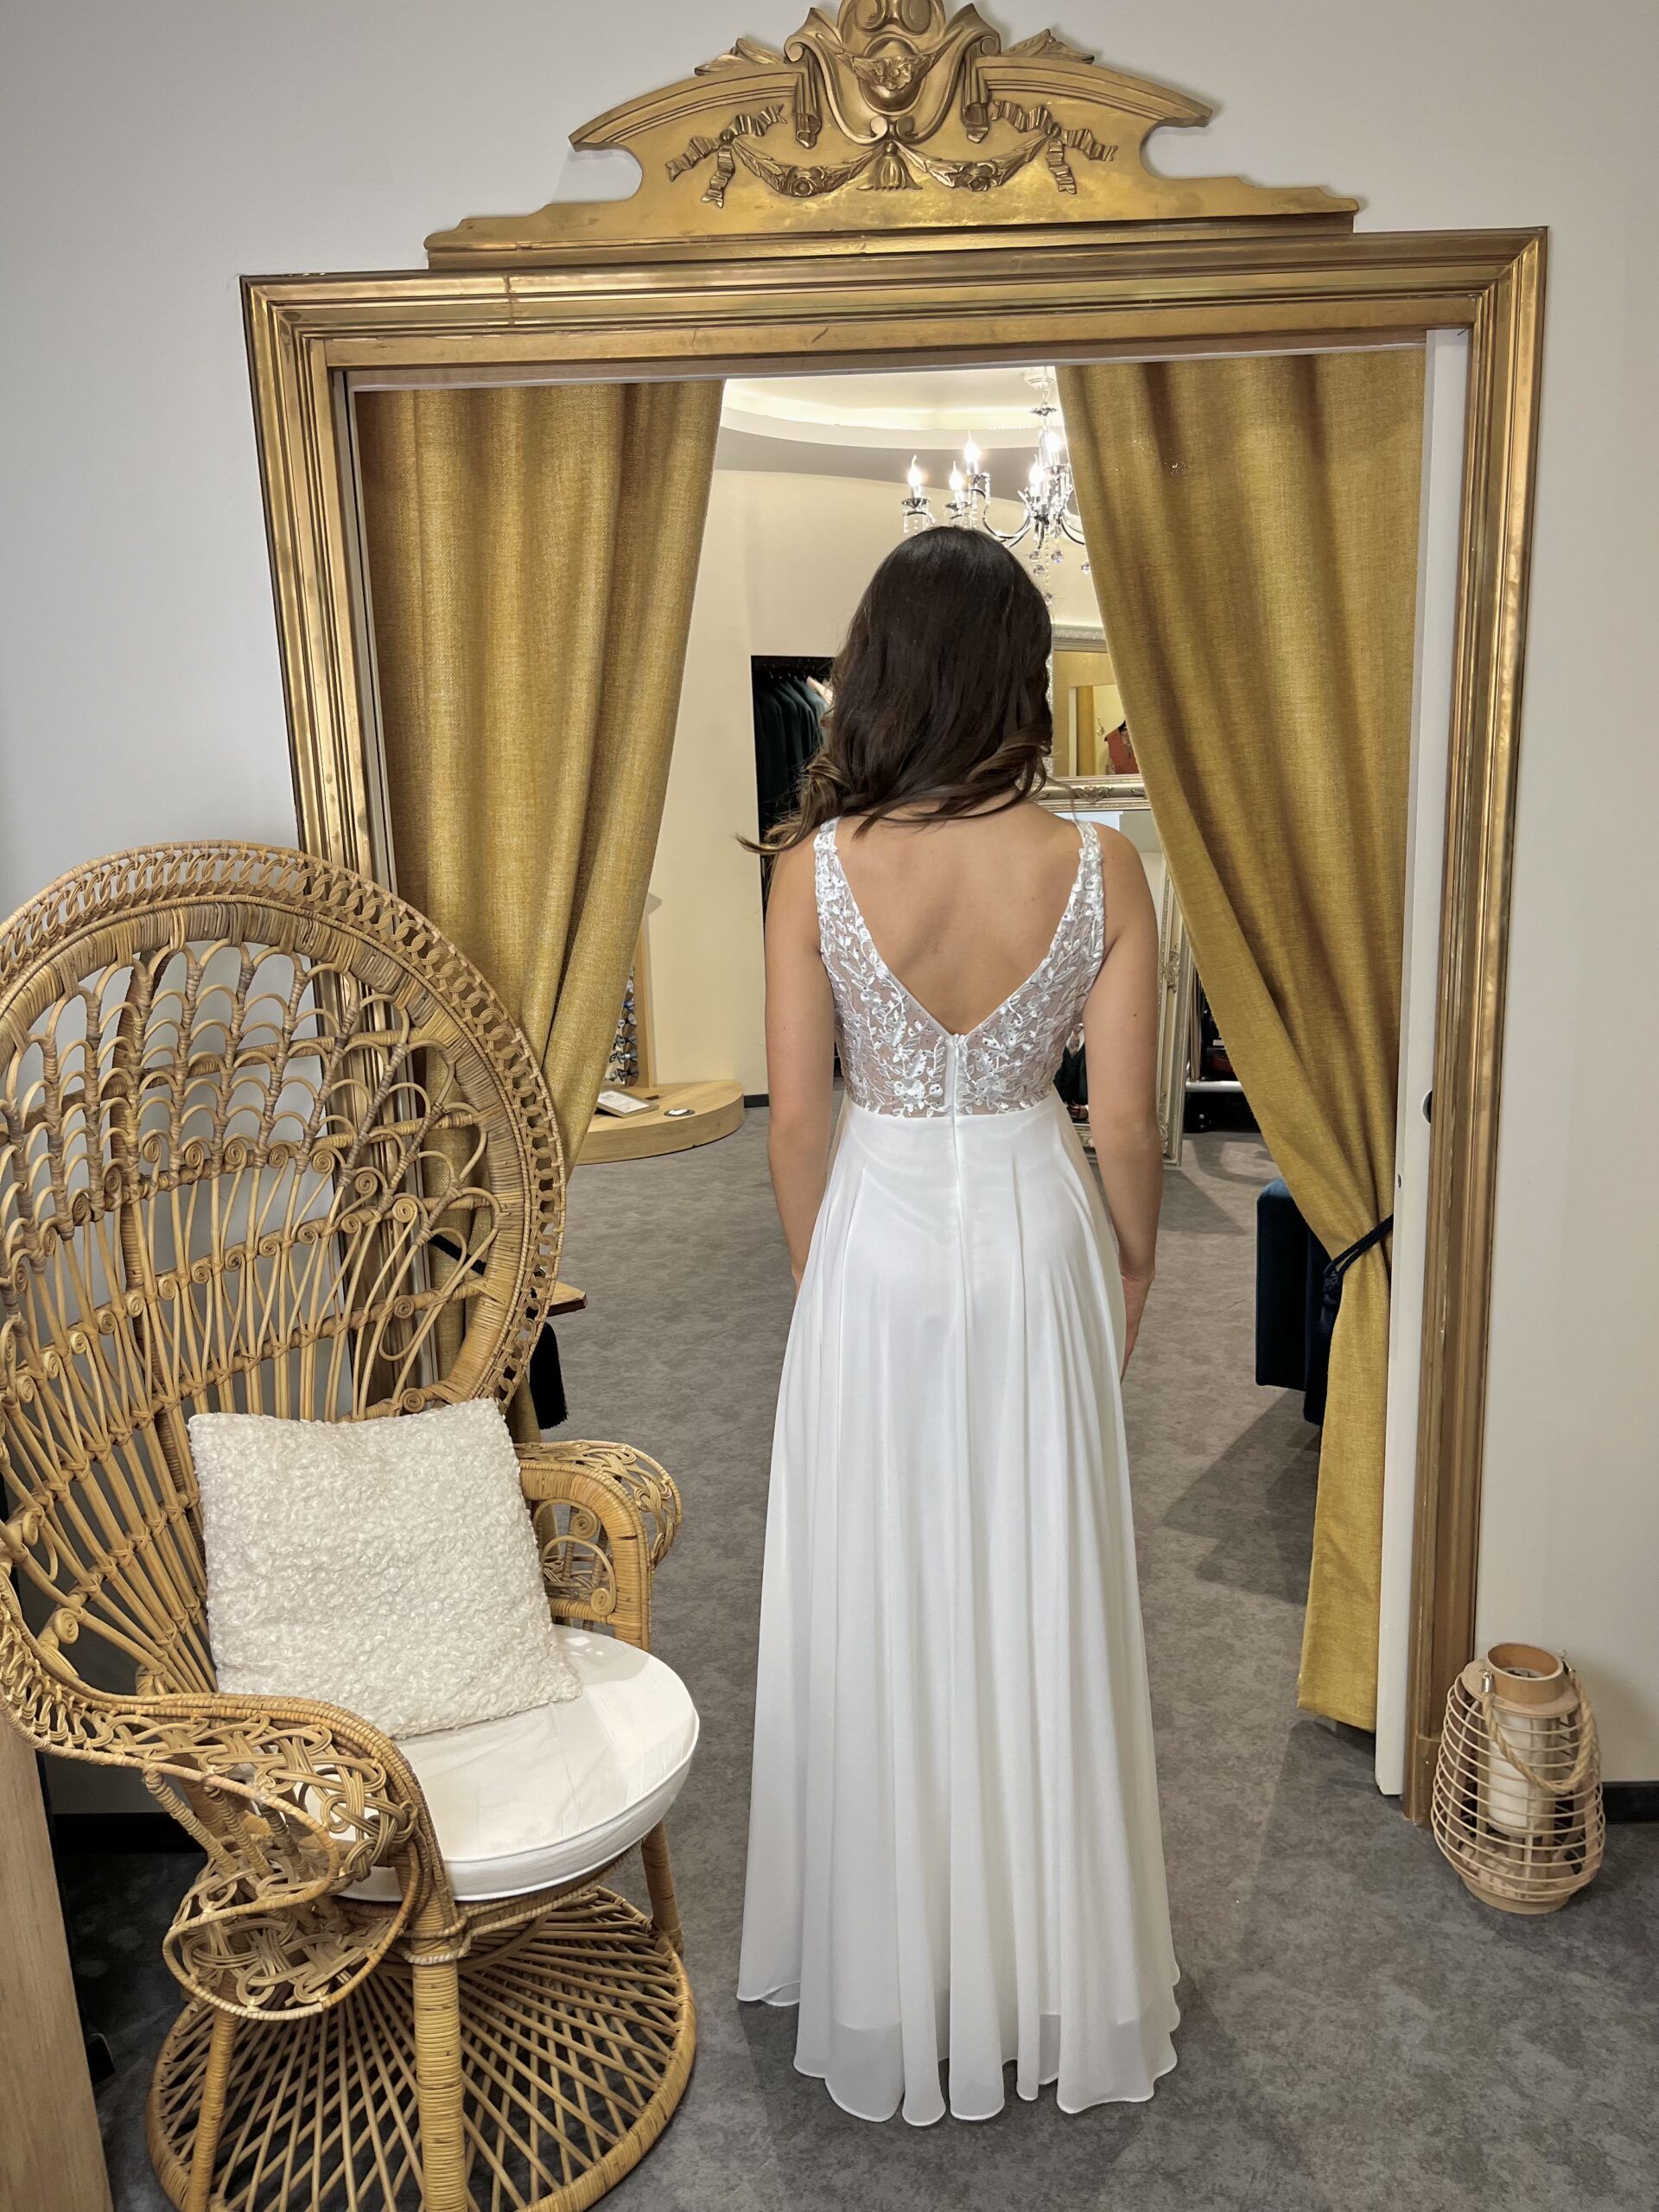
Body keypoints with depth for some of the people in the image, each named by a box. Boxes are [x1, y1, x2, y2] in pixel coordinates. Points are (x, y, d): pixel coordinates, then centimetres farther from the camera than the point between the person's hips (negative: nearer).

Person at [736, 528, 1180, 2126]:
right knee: (1033, 1599, 17)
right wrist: (1132, 1265, 11)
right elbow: (1124, 1123, -7)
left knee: (876, 1603, 15)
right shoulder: (1097, 870, -11)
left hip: (876, 1241, 0)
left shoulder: (817, 865, -13)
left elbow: (797, 1115, -7)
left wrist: (820, 1273, 9)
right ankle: (1050, 1964, 38)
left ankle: (892, 1976, 36)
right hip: (1034, 1238, 1)